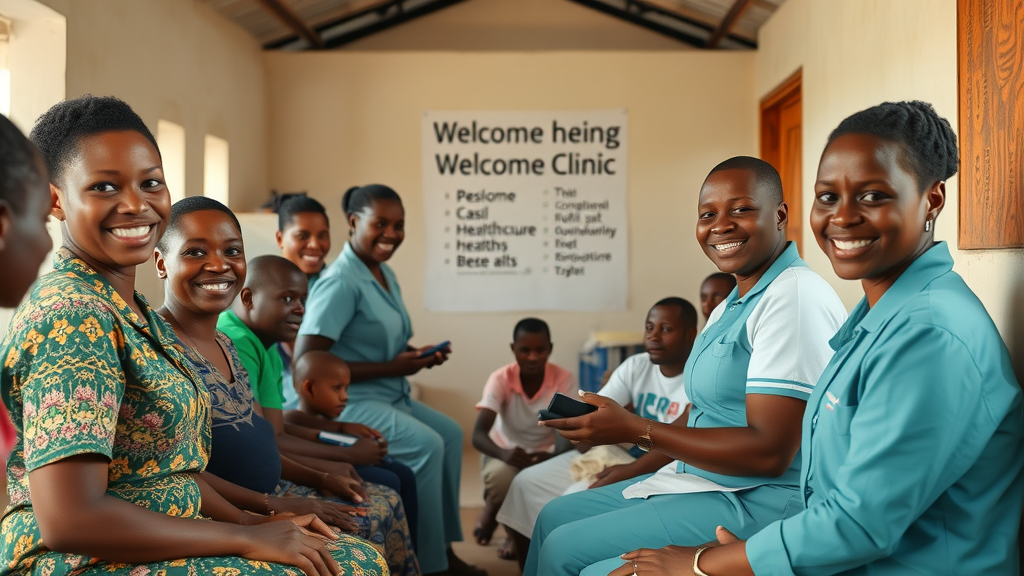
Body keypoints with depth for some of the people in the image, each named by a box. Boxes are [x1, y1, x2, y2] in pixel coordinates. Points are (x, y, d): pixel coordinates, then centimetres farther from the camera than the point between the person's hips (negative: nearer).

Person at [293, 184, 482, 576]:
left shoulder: (385, 274, 9)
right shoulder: (341, 282, -20)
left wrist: (419, 354, -2)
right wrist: (392, 367, -22)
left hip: (389, 396, 10)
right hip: (343, 402, -10)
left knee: (450, 433, 4)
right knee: (426, 444, -21)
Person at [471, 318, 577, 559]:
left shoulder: (564, 379, -18)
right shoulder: (500, 379, -19)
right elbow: (478, 435, -27)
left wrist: (555, 457, -43)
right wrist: (503, 453, -49)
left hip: (545, 456, 2)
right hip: (505, 454, -1)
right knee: (500, 476, -36)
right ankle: (491, 512, 3)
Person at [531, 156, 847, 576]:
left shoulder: (795, 298, -19)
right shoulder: (732, 306, 14)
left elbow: (768, 452, -25)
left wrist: (636, 430, -19)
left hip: (761, 502, -10)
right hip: (701, 480, 10)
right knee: (554, 517, 13)